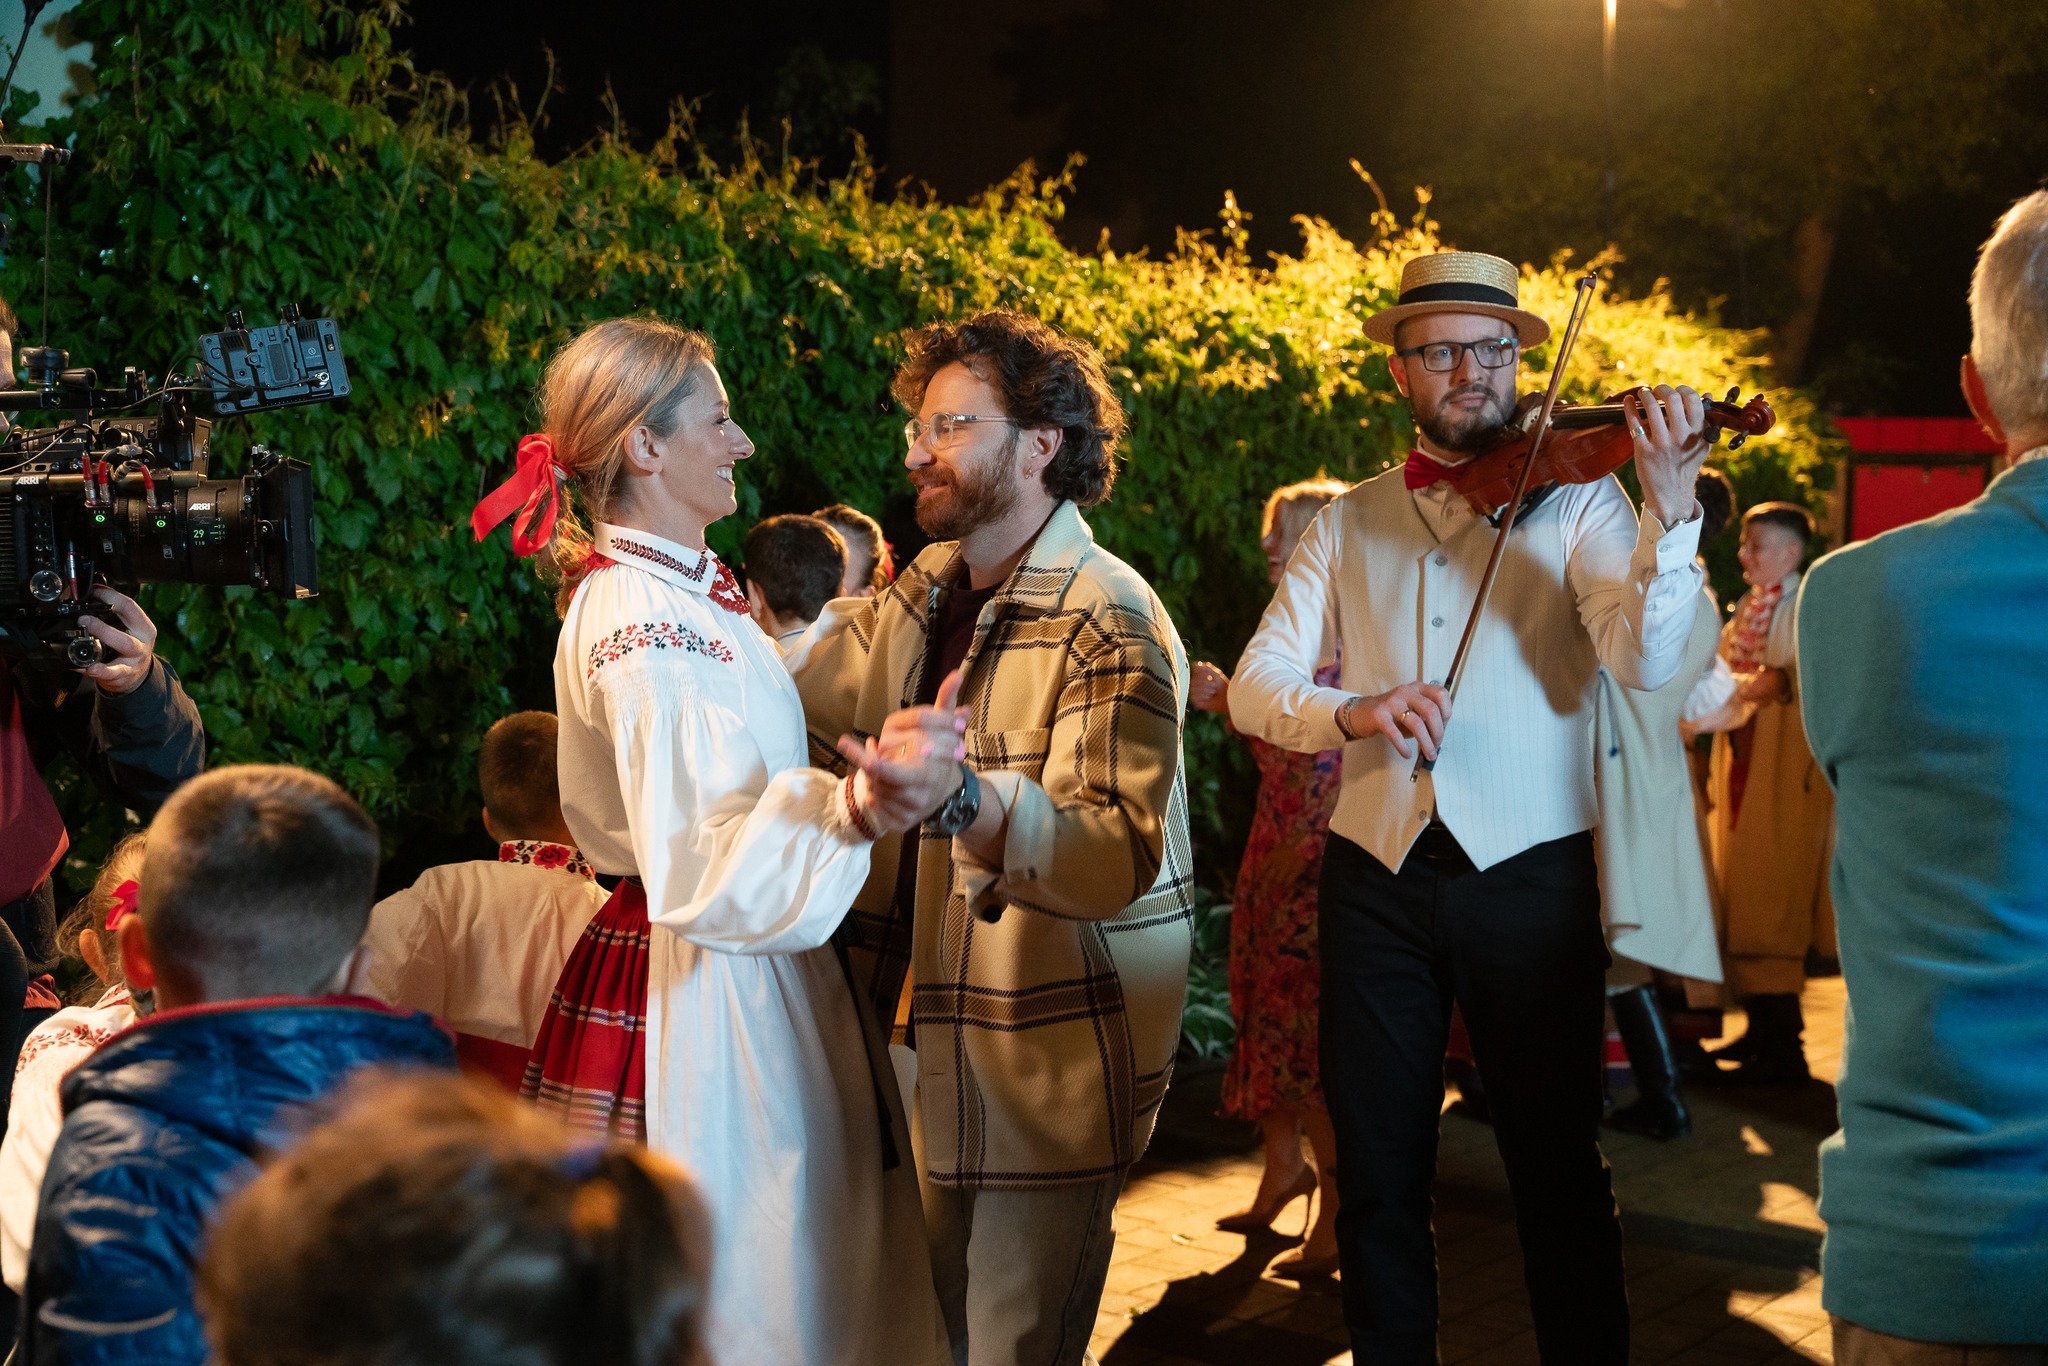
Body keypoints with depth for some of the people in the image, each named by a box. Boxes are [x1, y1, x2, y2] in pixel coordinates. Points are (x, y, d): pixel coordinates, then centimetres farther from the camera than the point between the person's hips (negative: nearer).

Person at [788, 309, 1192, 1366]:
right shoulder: (930, 589, 8)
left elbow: (1119, 852, -33)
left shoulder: (1108, 625, -19)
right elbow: (814, 665, 23)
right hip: (934, 1039, 8)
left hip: (1047, 1066, -8)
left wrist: (965, 803, -52)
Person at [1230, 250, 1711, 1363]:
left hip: (1530, 877, -2)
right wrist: (1353, 710, -18)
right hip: (1376, 880, 3)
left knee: (1558, 1167, 3)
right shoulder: (1350, 523, 11)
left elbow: (1646, 661, -14)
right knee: (1376, 1166, 9)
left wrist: (1670, 509, -29)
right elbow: (1255, 687, 3)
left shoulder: (1575, 498, 2)